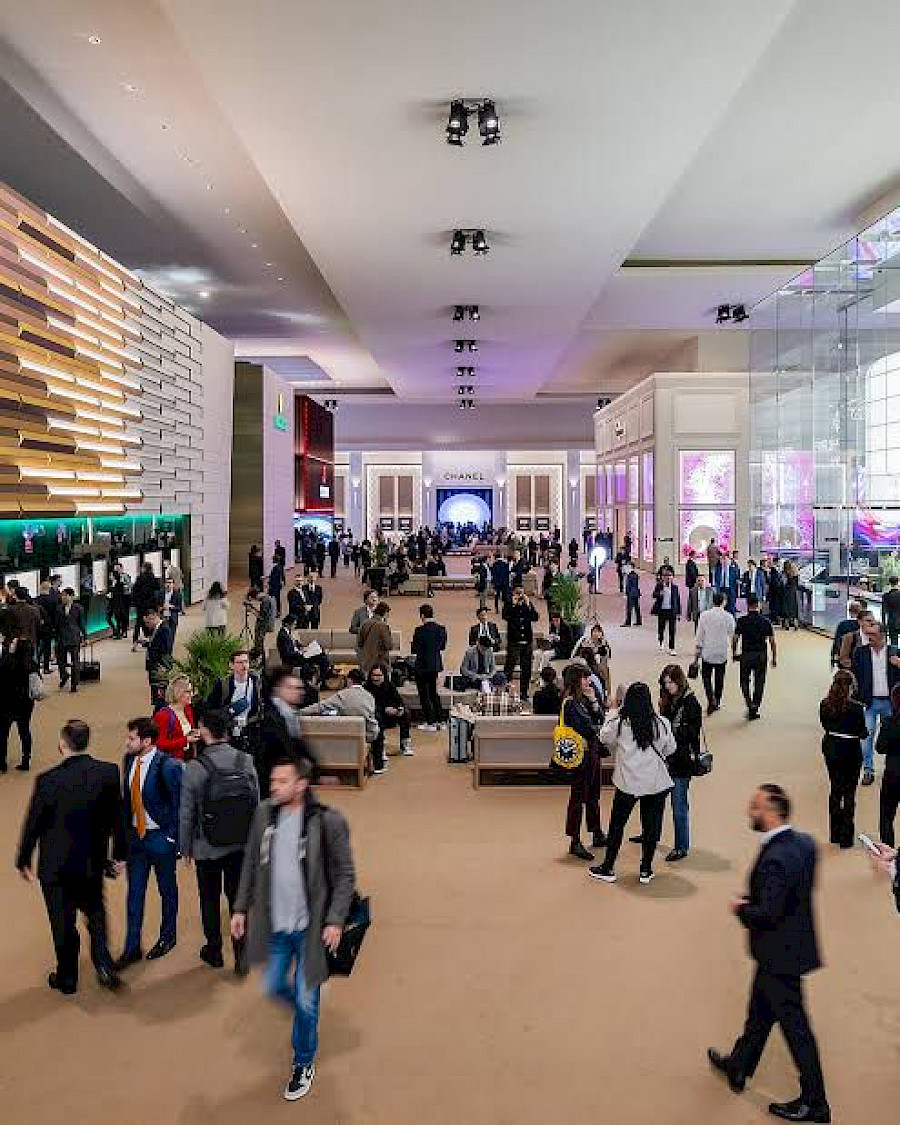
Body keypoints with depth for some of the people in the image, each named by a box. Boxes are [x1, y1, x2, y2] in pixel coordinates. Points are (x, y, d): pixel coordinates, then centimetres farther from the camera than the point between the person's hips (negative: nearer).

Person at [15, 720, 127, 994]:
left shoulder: (48, 780, -21)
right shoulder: (108, 772, -14)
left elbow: (33, 825, -10)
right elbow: (118, 816, -5)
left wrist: (23, 861, 6)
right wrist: (119, 853, 8)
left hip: (56, 864, -2)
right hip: (93, 861, 2)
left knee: (63, 923, 15)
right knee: (95, 911, 25)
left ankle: (67, 978, 31)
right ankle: (103, 965, 13)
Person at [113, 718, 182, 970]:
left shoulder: (167, 767, -22)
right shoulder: (129, 760, -2)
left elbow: (179, 804, -15)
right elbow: (127, 796, 8)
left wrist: (172, 837, -13)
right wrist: (125, 829, 7)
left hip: (160, 837, -5)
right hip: (135, 835, 5)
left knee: (167, 890, 15)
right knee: (134, 892, 11)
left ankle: (167, 937, 35)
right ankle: (132, 948, 23)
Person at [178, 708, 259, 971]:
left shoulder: (194, 768, -17)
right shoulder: (246, 761, -9)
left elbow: (186, 813, -9)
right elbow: (256, 803, -2)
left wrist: (185, 847, 4)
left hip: (207, 848, -2)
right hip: (241, 846, 2)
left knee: (210, 900, 16)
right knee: (238, 898, 14)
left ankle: (214, 951, 31)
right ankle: (241, 954, 15)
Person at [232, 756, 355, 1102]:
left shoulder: (327, 821, -17)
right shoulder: (264, 814, -4)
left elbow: (345, 876, -11)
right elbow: (251, 865, 8)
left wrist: (335, 920, -16)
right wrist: (241, 908, 8)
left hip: (311, 928, -4)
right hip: (275, 925, 4)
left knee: (305, 1001, 8)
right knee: (274, 987, 17)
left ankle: (303, 1064, 32)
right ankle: (306, 1009, 49)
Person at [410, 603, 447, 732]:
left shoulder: (420, 630, -18)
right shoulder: (442, 629, 0)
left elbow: (414, 650, -16)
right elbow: (443, 646, 9)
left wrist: (412, 645, 3)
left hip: (423, 666, -6)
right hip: (436, 665, 6)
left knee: (425, 695, 3)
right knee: (433, 693, 19)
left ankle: (431, 723, 3)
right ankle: (437, 720, 23)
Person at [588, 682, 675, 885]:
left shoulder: (618, 723, -11)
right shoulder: (662, 723, -6)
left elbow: (604, 739, 9)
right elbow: (670, 749, 7)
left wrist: (613, 713, 16)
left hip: (628, 782, -1)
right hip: (656, 782, 1)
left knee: (617, 825, 11)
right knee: (651, 825, 13)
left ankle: (608, 868, 20)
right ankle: (646, 870, 21)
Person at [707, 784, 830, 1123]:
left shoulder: (774, 859, -31)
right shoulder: (804, 842, -3)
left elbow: (767, 915, -30)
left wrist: (742, 909, -11)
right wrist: (752, 900, 4)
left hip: (779, 954, -9)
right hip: (795, 941, 9)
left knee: (794, 1025, 8)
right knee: (760, 1012, 24)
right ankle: (739, 1066, 42)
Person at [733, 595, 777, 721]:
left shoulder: (741, 621, -6)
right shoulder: (765, 621, -2)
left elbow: (735, 639, -6)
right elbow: (772, 641, -1)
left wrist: (734, 654, 9)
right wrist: (774, 658, 7)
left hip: (746, 655, -1)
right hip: (761, 655, 1)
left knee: (745, 682, 14)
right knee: (759, 683, 11)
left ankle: (750, 705, -4)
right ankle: (755, 710, 14)